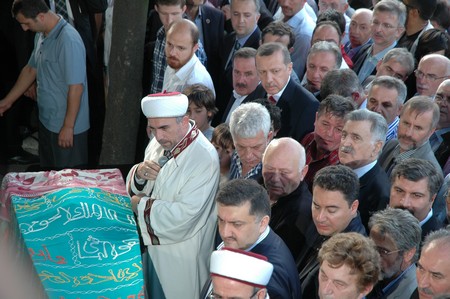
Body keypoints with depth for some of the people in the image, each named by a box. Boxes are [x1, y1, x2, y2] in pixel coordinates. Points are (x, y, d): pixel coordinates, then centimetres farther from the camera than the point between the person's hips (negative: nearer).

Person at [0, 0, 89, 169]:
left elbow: (76, 87, -25)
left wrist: (68, 126, -22)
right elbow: (31, 70, 18)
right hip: (47, 120, 9)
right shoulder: (41, 36, 4)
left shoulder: (69, 41, -25)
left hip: (66, 126, -9)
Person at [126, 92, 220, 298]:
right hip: (151, 244, 7)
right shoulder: (160, 143, -2)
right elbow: (133, 189, 9)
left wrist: (141, 204, -16)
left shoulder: (204, 159, -26)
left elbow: (183, 216, -29)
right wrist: (139, 173, -15)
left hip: (179, 258, -7)